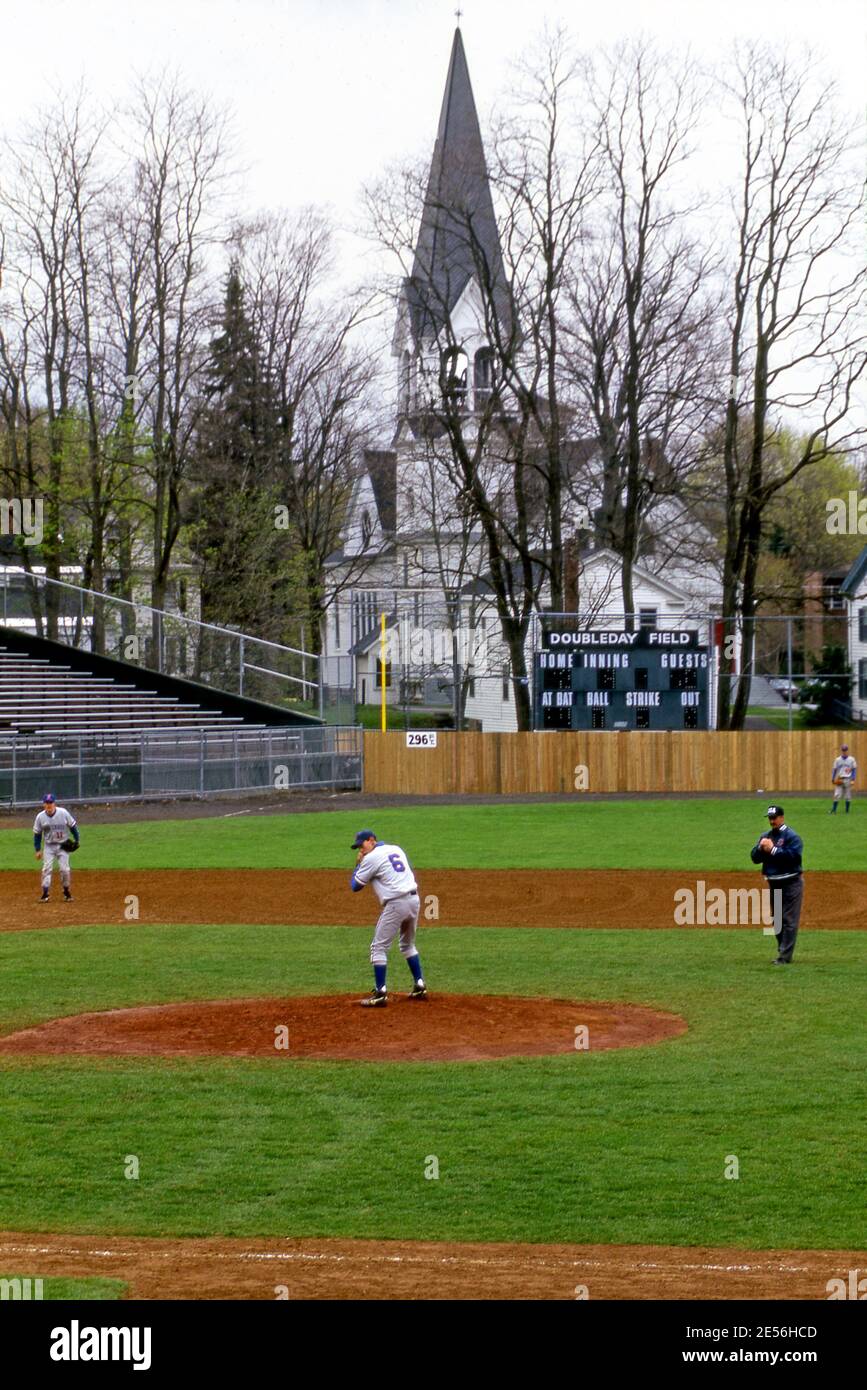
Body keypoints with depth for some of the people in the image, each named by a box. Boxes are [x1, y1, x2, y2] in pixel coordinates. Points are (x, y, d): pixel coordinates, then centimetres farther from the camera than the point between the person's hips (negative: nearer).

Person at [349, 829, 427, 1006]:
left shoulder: (371, 858, -5)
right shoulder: (396, 849, 17)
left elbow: (355, 886, 1)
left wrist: (358, 864, 14)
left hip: (396, 904, -8)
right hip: (414, 899, 8)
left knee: (379, 947, -2)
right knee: (408, 944, 25)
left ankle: (380, 994, -8)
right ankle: (420, 987, 25)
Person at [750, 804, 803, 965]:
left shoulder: (792, 836, -8)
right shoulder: (765, 837, 14)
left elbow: (794, 855, -22)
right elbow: (755, 858, 10)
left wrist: (773, 849, -19)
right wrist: (761, 848, -10)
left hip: (791, 884, -8)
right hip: (773, 884, 8)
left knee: (789, 921, -8)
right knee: (777, 921, 13)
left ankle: (785, 956, -10)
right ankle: (782, 952, 23)